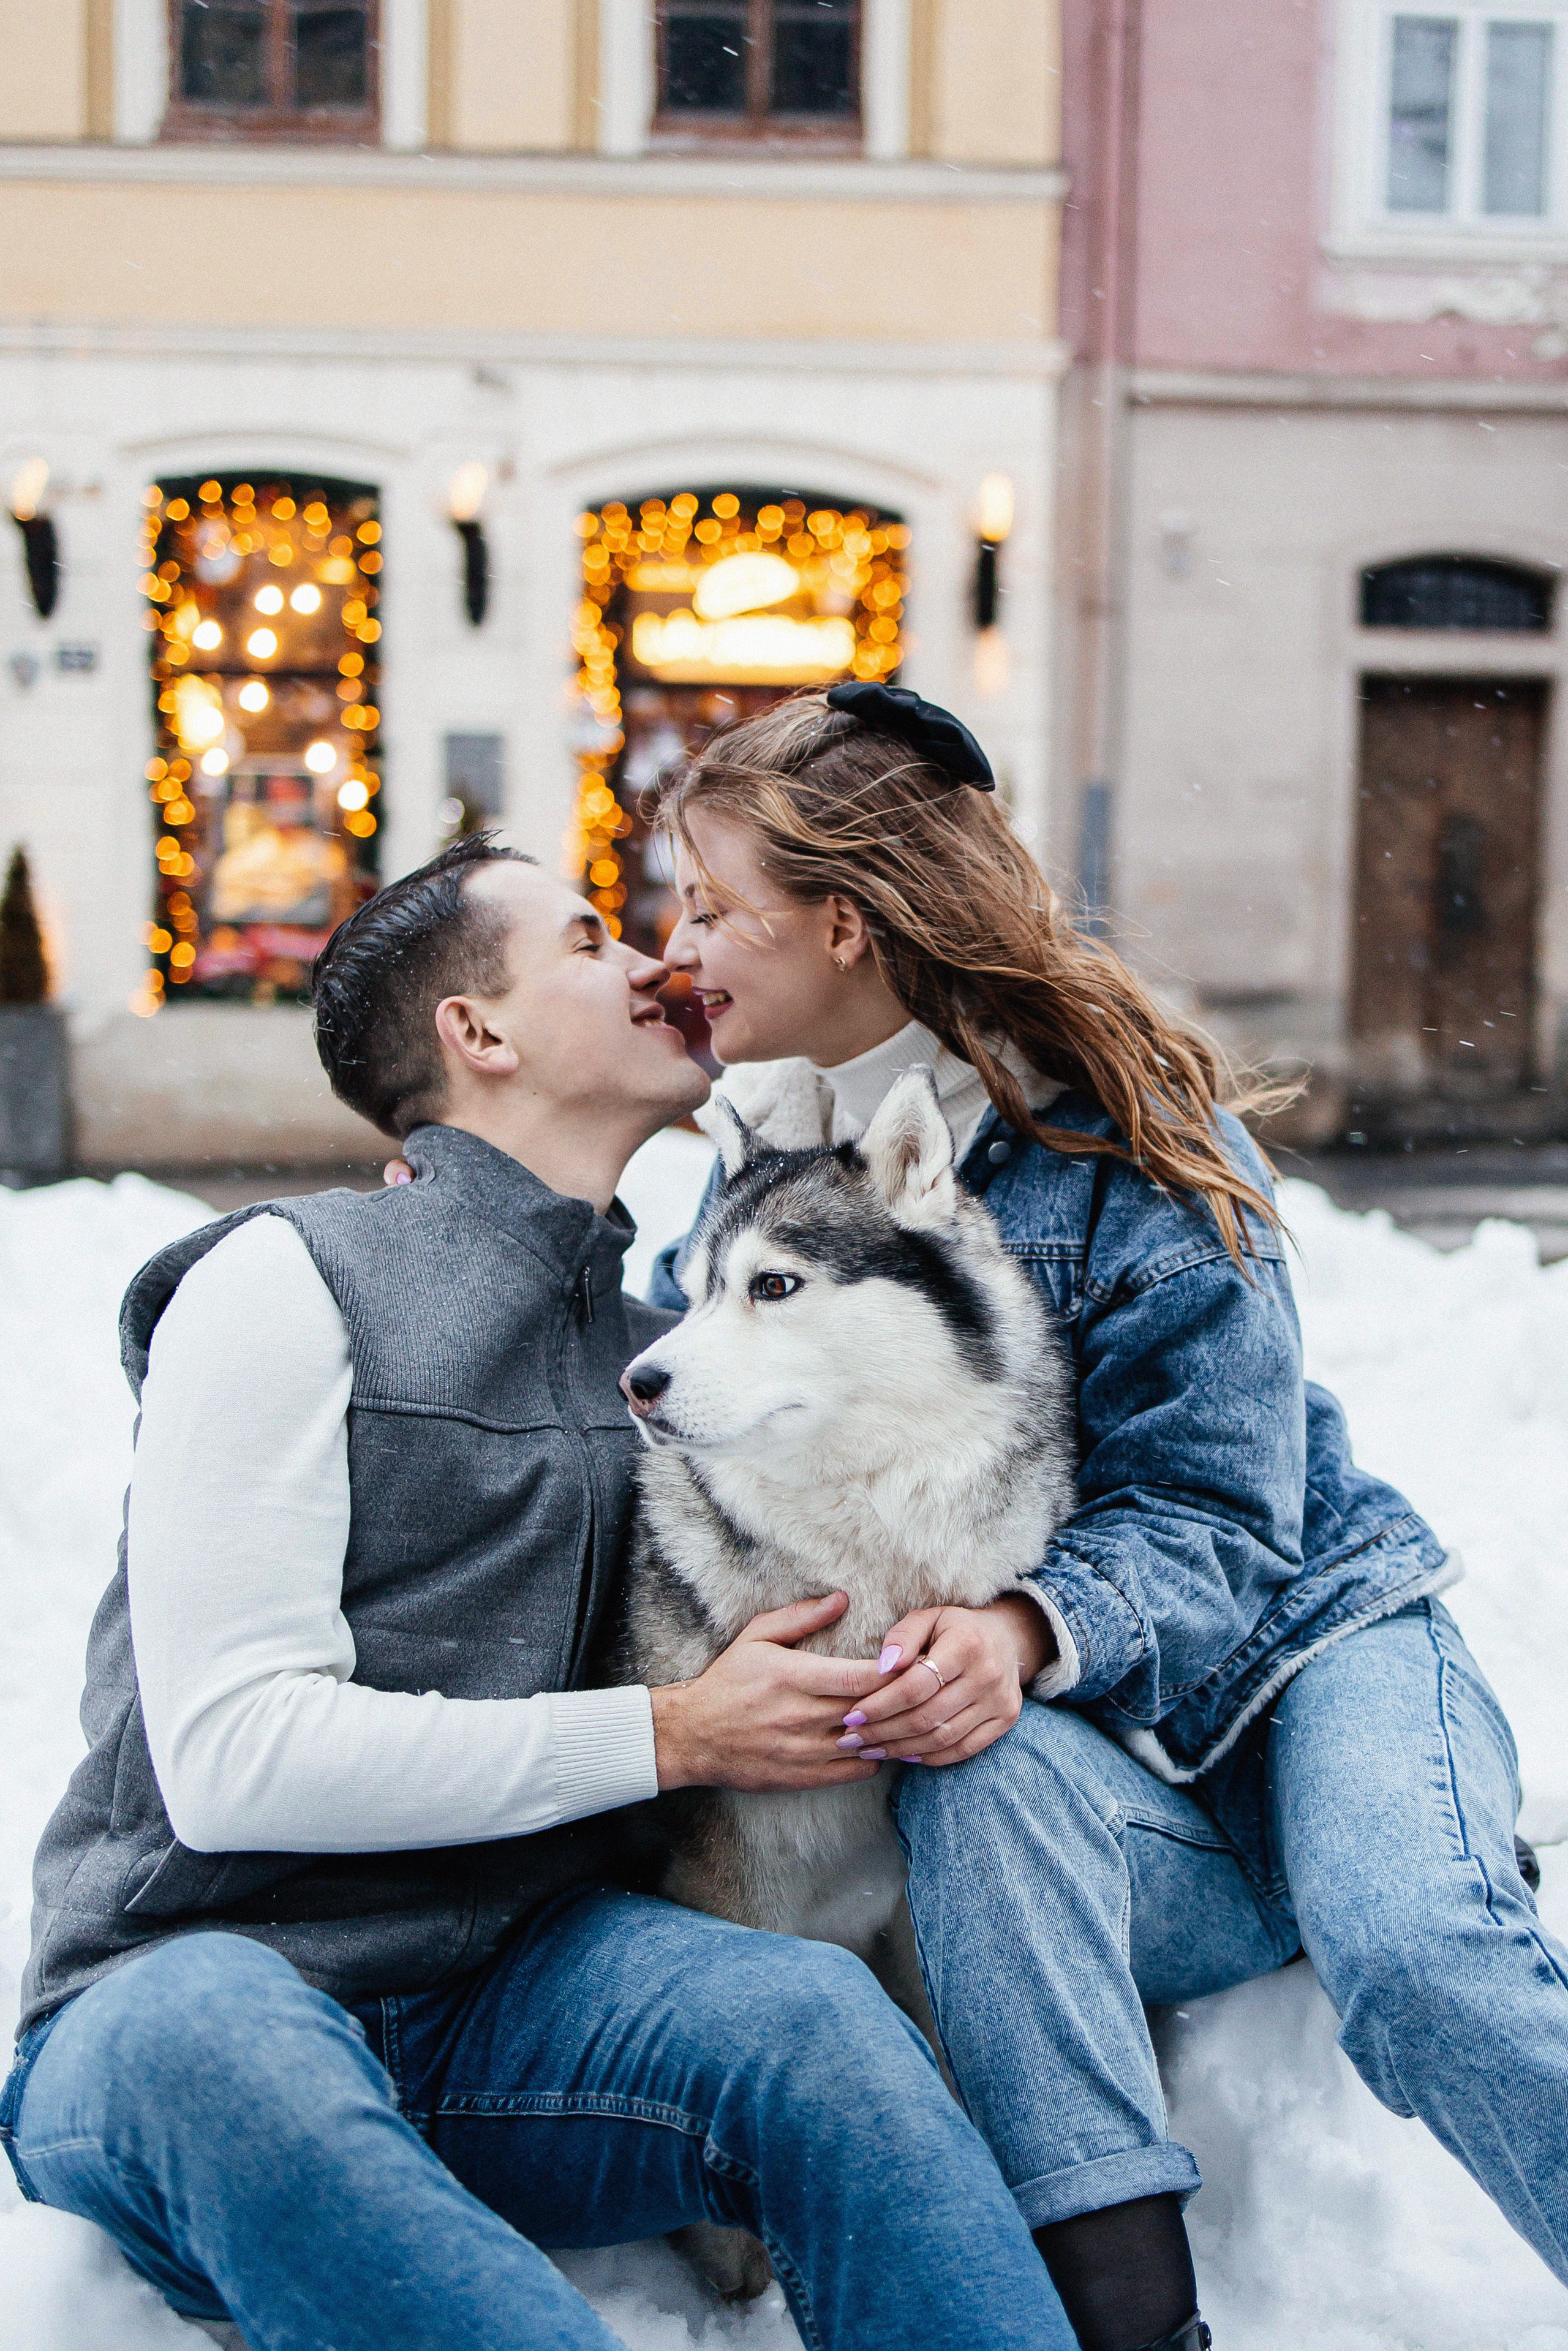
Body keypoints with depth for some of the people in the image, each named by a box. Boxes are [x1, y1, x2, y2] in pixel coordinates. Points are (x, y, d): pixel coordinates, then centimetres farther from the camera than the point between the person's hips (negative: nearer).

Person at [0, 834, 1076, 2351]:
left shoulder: (656, 1338, 18)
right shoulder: (290, 1284, -4)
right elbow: (232, 1759, -13)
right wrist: (670, 1737, -12)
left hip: (511, 1983, 5)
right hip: (197, 1980, -4)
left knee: (811, 2011, -29)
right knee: (209, 2035, -41)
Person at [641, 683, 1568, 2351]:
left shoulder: (1118, 1142, -10)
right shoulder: (765, 1164, 7)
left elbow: (1213, 1526, -14)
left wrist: (1031, 1632, -34)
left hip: (1302, 1636, -3)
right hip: (1093, 1768, 3)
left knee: (1412, 1944, -33)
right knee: (986, 1777, -33)